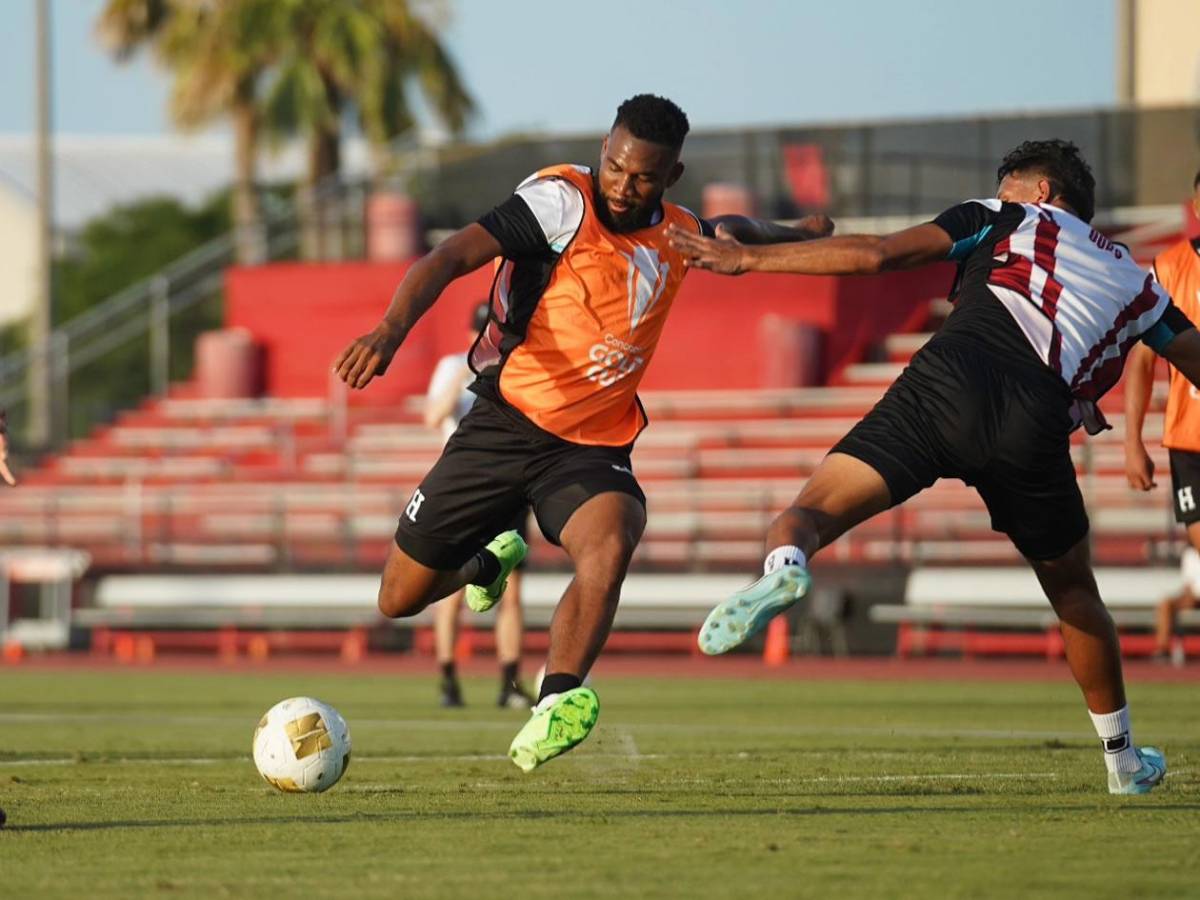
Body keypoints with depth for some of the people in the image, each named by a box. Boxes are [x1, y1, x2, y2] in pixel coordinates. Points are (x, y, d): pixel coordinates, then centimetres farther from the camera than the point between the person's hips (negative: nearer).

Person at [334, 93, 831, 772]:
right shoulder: (562, 201, -14)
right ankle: (491, 558, 39)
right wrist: (392, 331, -38)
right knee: (401, 599, 6)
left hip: (594, 448, 2)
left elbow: (730, 231, 34)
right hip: (505, 427, -2)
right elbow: (452, 257, -24)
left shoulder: (677, 235, 5)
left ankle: (554, 707, -35)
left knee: (612, 541, -33)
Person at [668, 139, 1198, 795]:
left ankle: (783, 566, -46)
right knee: (1074, 593, 25)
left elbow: (877, 254, 12)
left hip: (948, 380, -2)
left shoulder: (1004, 221, 24)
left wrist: (748, 258, 15)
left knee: (811, 512, -8)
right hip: (1035, 430, 2)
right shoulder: (1132, 280, 32)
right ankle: (1122, 758, 33)